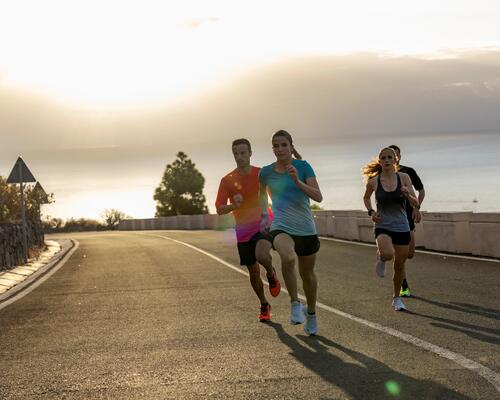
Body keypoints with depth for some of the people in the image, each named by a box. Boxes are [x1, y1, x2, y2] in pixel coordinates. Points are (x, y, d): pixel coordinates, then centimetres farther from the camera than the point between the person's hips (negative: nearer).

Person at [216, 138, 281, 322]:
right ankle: (264, 306, 32)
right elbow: (219, 209, -5)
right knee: (253, 272, 10)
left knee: (261, 255, -33)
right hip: (243, 231, 2)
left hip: (263, 224, -2)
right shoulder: (227, 180, -4)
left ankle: (271, 275, 1)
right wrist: (234, 205, -24)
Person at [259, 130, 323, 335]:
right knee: (288, 258, -34)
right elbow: (263, 194, 22)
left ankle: (311, 314, 39)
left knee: (307, 273, 14)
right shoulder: (266, 172, 1)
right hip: (281, 227, -1)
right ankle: (295, 303, -15)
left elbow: (318, 197, -14)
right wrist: (263, 215, 13)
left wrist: (297, 181, -25)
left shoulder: (302, 166, -6)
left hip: (306, 228, 1)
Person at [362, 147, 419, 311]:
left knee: (399, 265, 10)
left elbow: (415, 203, -3)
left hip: (402, 228, 2)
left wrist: (407, 194, -23)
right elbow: (366, 197, 16)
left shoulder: (404, 177, -4)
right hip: (383, 226, -2)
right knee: (388, 254, -33)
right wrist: (371, 212, -2)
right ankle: (380, 257, 5)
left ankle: (396, 298, 33)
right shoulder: (373, 181, -5)